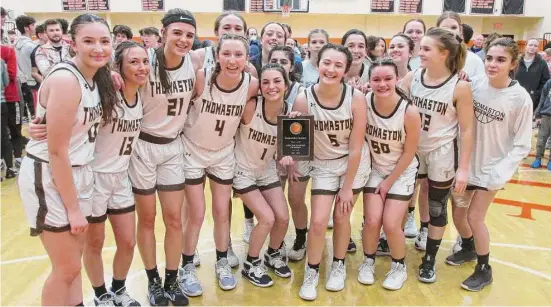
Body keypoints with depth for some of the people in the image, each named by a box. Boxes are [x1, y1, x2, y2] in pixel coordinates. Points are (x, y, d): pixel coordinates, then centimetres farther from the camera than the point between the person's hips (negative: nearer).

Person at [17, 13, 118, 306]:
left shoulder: (97, 78, 3)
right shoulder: (65, 79, -22)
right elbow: (57, 151, -21)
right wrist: (73, 208, -16)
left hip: (78, 174, 8)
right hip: (48, 178, -8)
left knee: (74, 261, 19)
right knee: (67, 268, 4)